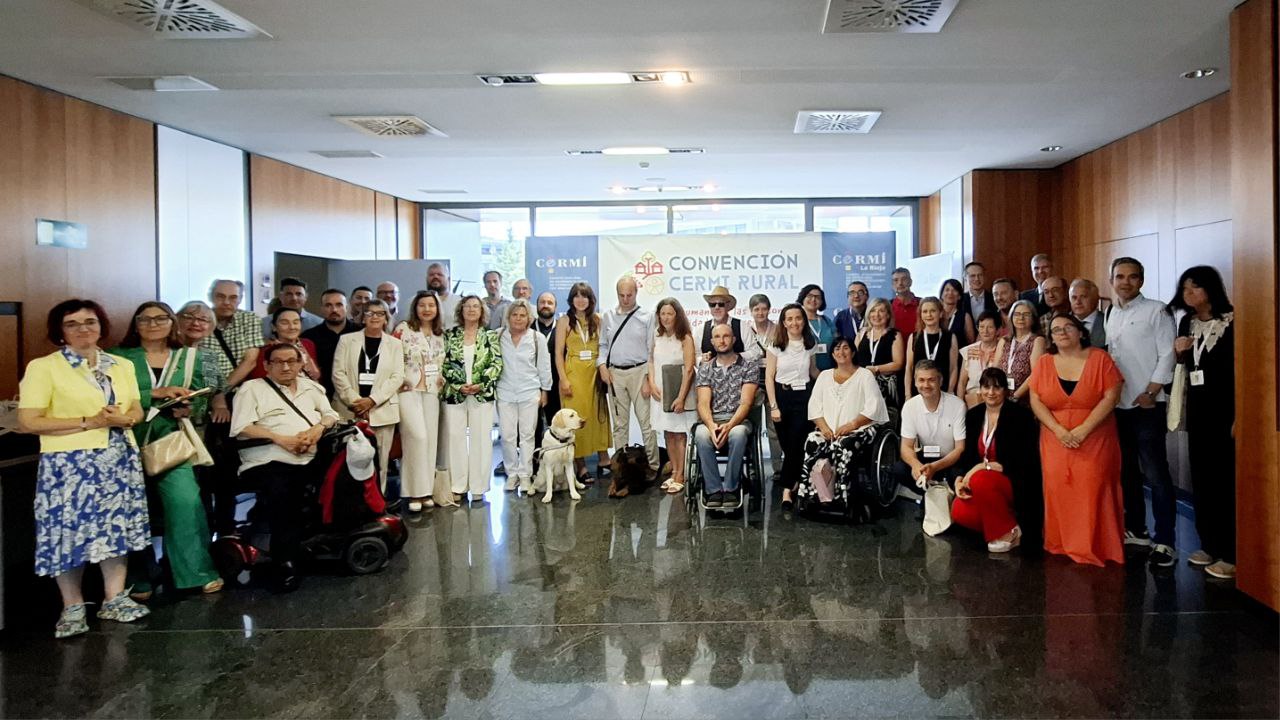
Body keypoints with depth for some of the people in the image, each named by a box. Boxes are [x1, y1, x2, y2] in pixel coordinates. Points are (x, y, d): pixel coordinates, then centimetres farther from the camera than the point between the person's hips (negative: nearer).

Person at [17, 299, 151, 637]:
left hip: (120, 459, 5)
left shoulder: (122, 365, 12)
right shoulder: (42, 367, -5)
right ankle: (72, 608, 13)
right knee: (70, 531, -2)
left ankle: (115, 599, 18)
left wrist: (123, 419, -10)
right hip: (69, 463, -4)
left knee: (117, 527, 7)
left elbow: (137, 410, 15)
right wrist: (88, 422, -16)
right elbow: (28, 422, -11)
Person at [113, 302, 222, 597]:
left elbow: (198, 400, 11)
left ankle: (198, 570, 0)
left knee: (185, 501, -13)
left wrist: (188, 409, -11)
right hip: (130, 443, 0)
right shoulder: (119, 357, 4)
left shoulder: (189, 357, 11)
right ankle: (139, 577, 20)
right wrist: (156, 393, -18)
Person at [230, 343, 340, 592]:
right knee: (280, 495, -34)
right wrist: (281, 439, -11)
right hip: (270, 461, -5)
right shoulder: (252, 389, 13)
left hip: (313, 459, 5)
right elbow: (241, 428, -1)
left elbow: (330, 414, 20)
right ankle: (286, 563, -25)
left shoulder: (310, 387, 27)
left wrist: (319, 428, -4)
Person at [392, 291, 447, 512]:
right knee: (417, 436, -15)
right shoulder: (403, 329, -4)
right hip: (408, 390, -5)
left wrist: (442, 379, 7)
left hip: (431, 392, 5)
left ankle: (427, 490, 13)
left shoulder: (440, 334, 12)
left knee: (431, 439, 4)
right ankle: (415, 491, -6)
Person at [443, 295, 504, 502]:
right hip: (455, 394, 1)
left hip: (482, 394, -1)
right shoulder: (450, 335, 8)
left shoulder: (490, 336, 6)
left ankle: (478, 487, 8)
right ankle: (457, 487, 8)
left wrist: (480, 385, -12)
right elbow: (445, 363, 3)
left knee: (481, 439, 1)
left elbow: (496, 364, 0)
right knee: (456, 437, 1)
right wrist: (459, 385, -9)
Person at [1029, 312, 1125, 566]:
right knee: (1059, 493, -3)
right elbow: (1036, 401, 1)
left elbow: (1111, 397, -8)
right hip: (1056, 440, 2)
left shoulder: (1099, 358, -1)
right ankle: (1061, 546, 8)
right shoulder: (1044, 363, 6)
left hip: (1095, 441, -2)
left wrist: (1084, 429, -16)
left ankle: (1093, 549, 1)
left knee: (1093, 492, -9)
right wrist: (1059, 430, -13)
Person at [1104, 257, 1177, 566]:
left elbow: (1167, 356, -9)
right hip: (1116, 404, 6)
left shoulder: (1156, 311, -4)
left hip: (1146, 406, -6)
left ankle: (1164, 541, 0)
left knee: (1155, 473, -6)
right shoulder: (1110, 314, 13)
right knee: (1127, 471, 14)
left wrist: (1150, 393, -14)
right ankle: (1135, 530, 26)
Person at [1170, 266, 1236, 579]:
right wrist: (1179, 352, -2)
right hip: (1197, 408, 7)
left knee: (1225, 479, -3)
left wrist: (1238, 417, -19)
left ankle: (1230, 553, 3)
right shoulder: (1187, 323, 9)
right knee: (1201, 477, 11)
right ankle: (1209, 545, 21)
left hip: (1225, 408, -7)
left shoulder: (1231, 322, -11)